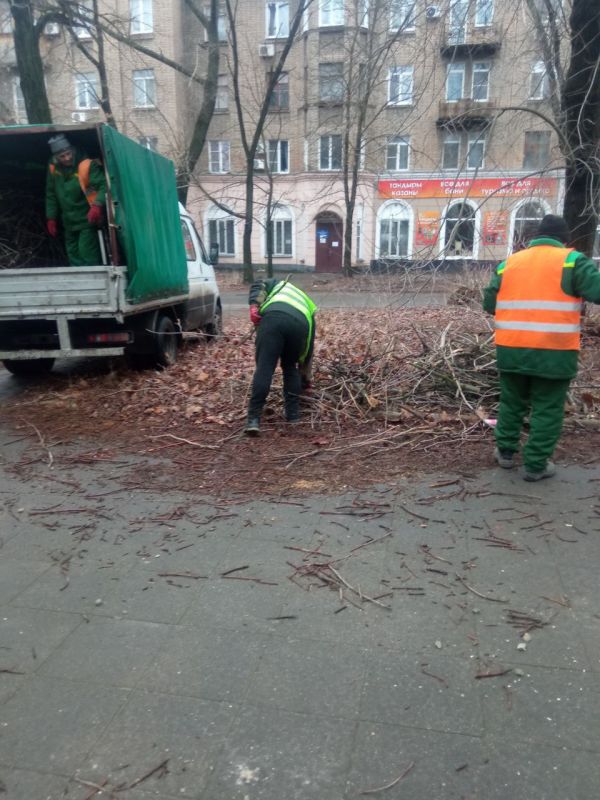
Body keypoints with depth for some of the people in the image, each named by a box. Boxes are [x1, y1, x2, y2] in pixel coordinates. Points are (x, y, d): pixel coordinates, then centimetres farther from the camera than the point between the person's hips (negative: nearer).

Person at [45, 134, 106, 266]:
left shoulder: (87, 165, -17)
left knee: (88, 256, -12)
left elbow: (103, 186, -22)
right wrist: (51, 218, 13)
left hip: (87, 220, -7)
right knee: (73, 258, 13)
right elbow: (51, 195, 12)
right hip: (69, 222, 7)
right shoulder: (53, 168, 2)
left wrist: (97, 205, -39)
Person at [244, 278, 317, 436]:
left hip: (273, 317, -2)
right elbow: (309, 347, 44)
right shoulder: (308, 306, 42)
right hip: (299, 323, 3)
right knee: (290, 368, 24)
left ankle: (254, 419, -8)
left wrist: (254, 306, 4)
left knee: (264, 368, -3)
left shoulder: (279, 285, 42)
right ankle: (293, 414, 23)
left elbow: (257, 286, 18)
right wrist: (306, 378, 51)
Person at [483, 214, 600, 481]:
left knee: (511, 403, 21)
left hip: (511, 351, 4)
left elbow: (489, 303, 12)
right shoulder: (571, 261, -3)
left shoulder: (508, 263, 10)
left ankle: (505, 452, 30)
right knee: (547, 411, 8)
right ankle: (535, 465, 14)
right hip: (553, 354, -4)